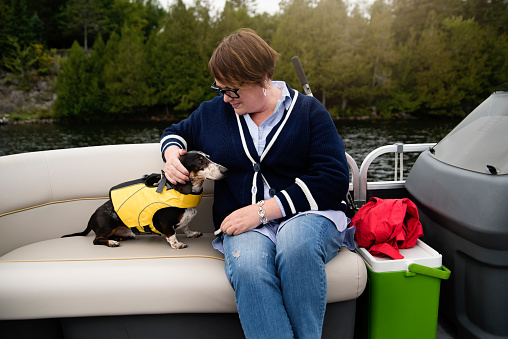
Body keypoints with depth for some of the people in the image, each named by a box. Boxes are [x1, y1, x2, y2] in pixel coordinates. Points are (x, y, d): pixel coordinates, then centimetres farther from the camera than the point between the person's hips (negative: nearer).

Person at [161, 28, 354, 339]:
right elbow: (176, 132, 34)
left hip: (308, 215, -1)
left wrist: (262, 210, -14)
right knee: (247, 263, -35)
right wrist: (172, 153, 7)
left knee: (295, 239, -38)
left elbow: (334, 179, -7)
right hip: (245, 225, 2)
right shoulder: (213, 112, 15)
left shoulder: (309, 111, 4)